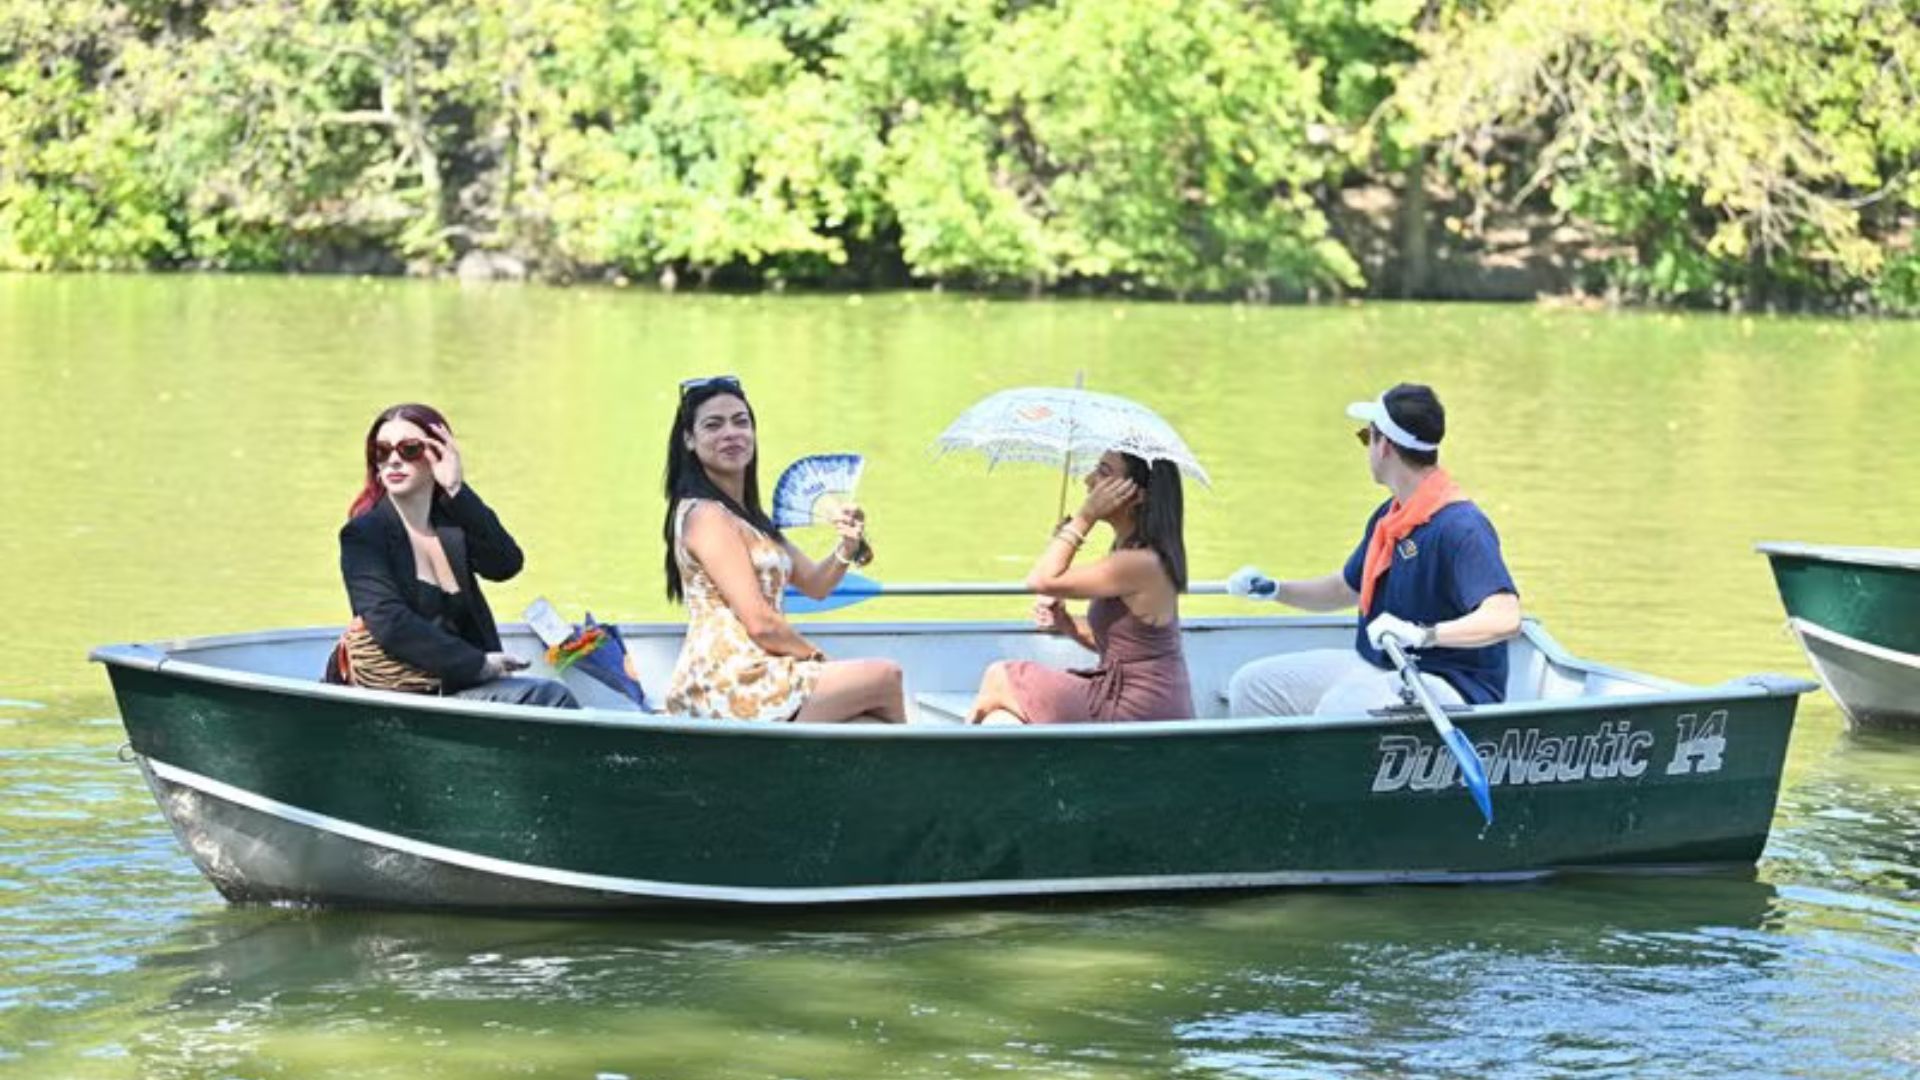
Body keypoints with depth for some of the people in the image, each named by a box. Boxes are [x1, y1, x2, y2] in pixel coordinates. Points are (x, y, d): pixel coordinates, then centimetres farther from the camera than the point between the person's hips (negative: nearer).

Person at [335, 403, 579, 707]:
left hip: (461, 686, 5)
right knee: (550, 696, -23)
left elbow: (506, 565, -7)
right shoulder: (364, 535, -3)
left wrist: (456, 490, -13)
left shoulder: (453, 523, 13)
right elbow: (391, 625, -16)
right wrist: (478, 663, -19)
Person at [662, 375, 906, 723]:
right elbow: (759, 623, -16)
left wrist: (847, 547, 0)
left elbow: (815, 585, 21)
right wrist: (817, 658, 0)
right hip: (727, 685, -9)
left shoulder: (746, 514, 20)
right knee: (886, 676, -1)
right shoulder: (705, 515, -11)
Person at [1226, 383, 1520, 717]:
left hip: (1448, 687, -10)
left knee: (1346, 702, -39)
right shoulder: (1388, 518, 14)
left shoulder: (1460, 526, -18)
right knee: (1252, 686, 3)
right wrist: (1275, 590, 18)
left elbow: (1505, 617, -31)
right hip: (1377, 670, 10)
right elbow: (1348, 589, 31)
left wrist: (1423, 635, -42)